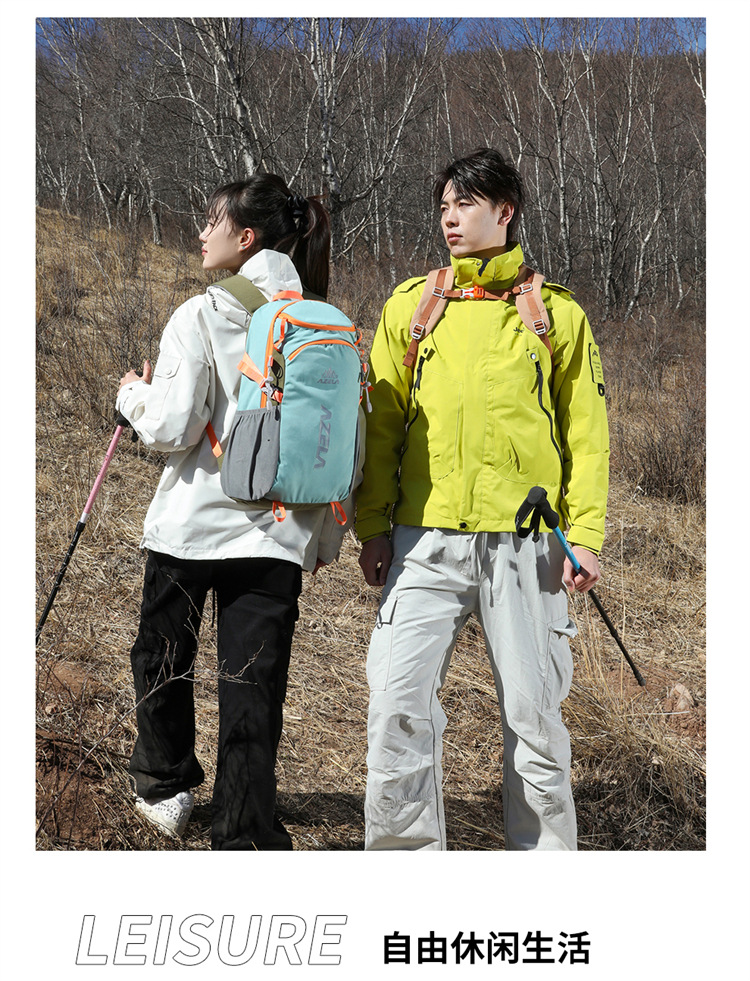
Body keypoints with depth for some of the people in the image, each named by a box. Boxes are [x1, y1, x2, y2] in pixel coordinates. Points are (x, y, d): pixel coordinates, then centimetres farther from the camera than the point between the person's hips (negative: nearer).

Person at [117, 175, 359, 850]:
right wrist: (326, 535, 15)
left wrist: (134, 394, 7)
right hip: (278, 534, 3)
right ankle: (248, 836, 3)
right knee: (254, 688, 4)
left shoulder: (203, 316, -11)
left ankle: (165, 787, 40)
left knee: (162, 658, 21)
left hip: (192, 523, -3)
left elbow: (171, 428, -15)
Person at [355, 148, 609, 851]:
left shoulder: (556, 313, 8)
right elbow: (381, 423, 11)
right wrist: (373, 523, 3)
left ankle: (545, 849, 21)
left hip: (526, 542, -1)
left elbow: (585, 432, 7)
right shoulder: (410, 305, 11)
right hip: (427, 540, 1)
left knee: (532, 709, 4)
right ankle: (406, 847, 11)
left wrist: (585, 532, -2)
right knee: (399, 701, -6)